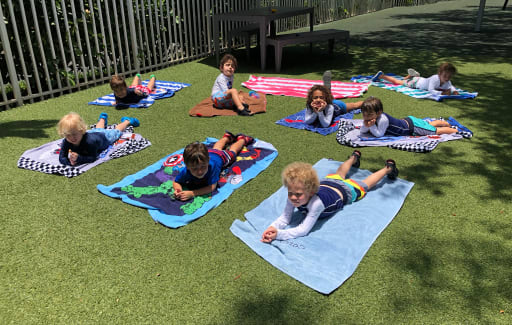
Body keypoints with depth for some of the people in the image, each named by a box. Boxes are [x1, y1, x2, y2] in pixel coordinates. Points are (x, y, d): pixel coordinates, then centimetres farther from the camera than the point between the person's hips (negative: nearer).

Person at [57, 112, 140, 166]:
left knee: (116, 131, 27)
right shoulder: (66, 143, -39)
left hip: (103, 136, -5)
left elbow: (93, 158, -48)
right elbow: (61, 158, -36)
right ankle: (103, 118, 72)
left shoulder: (89, 140, -53)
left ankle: (127, 121, 55)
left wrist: (78, 158, -63)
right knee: (98, 129, 40)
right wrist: (69, 162, -58)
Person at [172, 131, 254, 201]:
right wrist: (178, 191, -52)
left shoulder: (212, 166, -53)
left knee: (232, 152, 30)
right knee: (216, 148, 37)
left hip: (220, 156, -3)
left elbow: (212, 187, -52)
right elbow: (176, 182, -28)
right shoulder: (185, 172, -45)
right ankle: (227, 137, 65)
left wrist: (192, 193, -62)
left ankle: (242, 139, 58)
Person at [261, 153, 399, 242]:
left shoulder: (316, 202, -51)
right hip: (326, 182, 4)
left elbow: (303, 230, -50)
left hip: (346, 190, -4)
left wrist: (278, 234, -60)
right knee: (339, 174, 35)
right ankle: (354, 157, 65)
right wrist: (273, 227, -54)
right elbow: (285, 218, -33)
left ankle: (388, 168, 48)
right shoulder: (293, 198, -38)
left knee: (364, 185, 23)